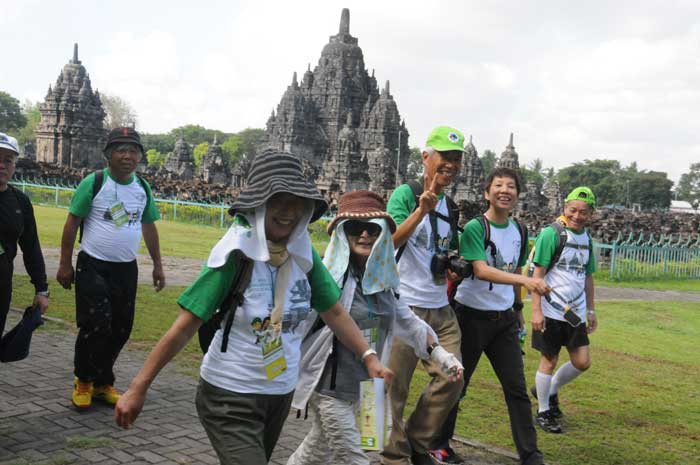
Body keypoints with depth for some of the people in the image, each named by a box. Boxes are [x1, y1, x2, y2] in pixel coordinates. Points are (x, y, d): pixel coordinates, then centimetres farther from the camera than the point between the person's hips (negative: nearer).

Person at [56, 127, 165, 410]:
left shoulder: (143, 188, 6)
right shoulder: (94, 183, -8)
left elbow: (149, 227, 15)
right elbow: (72, 222, -6)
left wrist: (157, 265, 13)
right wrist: (65, 264, -8)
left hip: (127, 269, 5)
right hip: (93, 266, -5)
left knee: (120, 330, 8)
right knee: (96, 327, -9)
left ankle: (103, 383, 25)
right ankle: (83, 381, 15)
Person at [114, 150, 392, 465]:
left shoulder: (303, 254, -6)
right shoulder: (235, 256, -21)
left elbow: (334, 312, 4)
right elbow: (184, 327, -20)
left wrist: (369, 357, -5)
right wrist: (138, 388, -18)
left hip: (281, 393, 6)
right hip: (230, 398, -6)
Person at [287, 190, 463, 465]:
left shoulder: (382, 276, 4)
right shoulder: (328, 276, -17)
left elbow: (404, 319, 15)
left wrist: (440, 354, 14)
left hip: (361, 383, 7)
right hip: (329, 383, -6)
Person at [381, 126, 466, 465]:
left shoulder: (452, 207, 14)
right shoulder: (406, 194, -7)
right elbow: (388, 243, -20)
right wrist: (421, 210, -30)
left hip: (441, 309, 7)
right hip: (405, 306, -7)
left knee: (451, 379, 4)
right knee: (395, 386, 0)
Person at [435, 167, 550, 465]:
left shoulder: (519, 232, 7)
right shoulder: (475, 227, -14)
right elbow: (481, 270, -26)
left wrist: (518, 308, 20)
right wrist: (526, 281, -36)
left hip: (504, 319, 5)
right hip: (472, 316, -5)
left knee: (517, 387, 4)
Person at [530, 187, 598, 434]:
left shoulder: (586, 238, 10)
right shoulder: (552, 234, -11)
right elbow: (538, 274, -12)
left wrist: (591, 310, 18)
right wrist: (536, 310, -16)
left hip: (575, 312, 6)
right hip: (551, 311, -6)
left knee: (582, 362, 7)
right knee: (549, 360, 3)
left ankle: (551, 391, 31)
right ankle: (543, 411, 18)